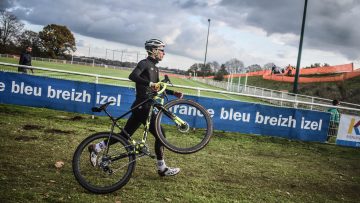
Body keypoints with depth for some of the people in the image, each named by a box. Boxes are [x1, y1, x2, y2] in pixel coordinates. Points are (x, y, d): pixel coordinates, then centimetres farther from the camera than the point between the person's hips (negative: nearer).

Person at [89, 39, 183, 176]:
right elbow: (132, 76, -27)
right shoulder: (144, 63, -9)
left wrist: (174, 93, 17)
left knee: (125, 134, 13)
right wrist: (149, 83, -37)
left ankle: (96, 148, 21)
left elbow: (158, 88, 26)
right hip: (143, 106, -9)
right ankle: (162, 168, 6)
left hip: (144, 107, 9)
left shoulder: (155, 68, 19)